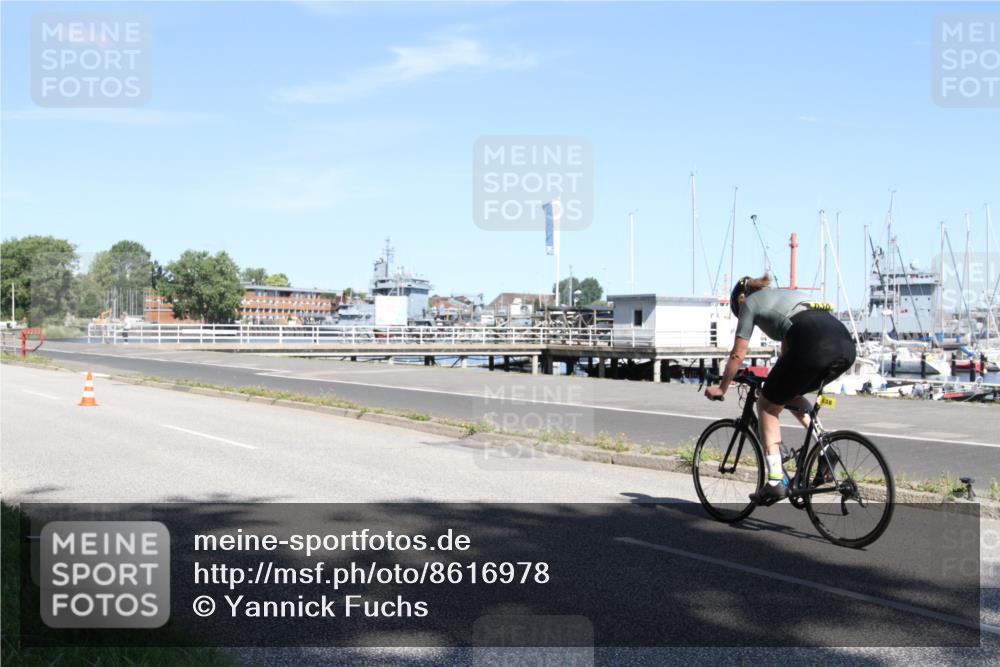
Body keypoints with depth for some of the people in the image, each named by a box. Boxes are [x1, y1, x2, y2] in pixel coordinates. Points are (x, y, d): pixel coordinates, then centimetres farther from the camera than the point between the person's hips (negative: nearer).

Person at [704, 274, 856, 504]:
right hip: (846, 345, 7)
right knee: (790, 393, 31)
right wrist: (778, 378, 57)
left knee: (767, 406, 12)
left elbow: (737, 355, 19)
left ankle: (776, 481, 4)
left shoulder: (749, 302, 19)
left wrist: (721, 389, 31)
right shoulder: (787, 294, 38)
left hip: (813, 345, -7)